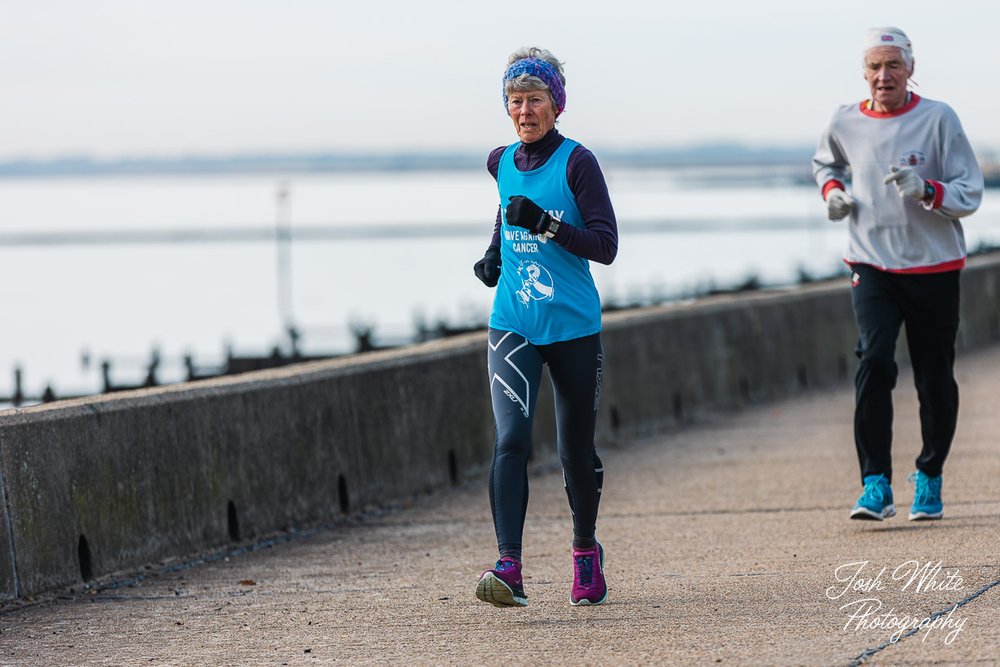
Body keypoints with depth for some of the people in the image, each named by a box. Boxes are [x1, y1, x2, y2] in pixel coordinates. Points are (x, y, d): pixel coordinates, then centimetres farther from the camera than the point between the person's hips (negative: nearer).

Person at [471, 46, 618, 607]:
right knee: (511, 439, -16)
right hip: (513, 327, 2)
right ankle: (510, 569, -25)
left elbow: (606, 245, -15)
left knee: (577, 449, 9)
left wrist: (544, 223, -25)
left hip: (573, 327, -2)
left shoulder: (577, 162, -8)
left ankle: (586, 552, 34)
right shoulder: (502, 162, 7)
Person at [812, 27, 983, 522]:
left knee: (935, 380, 5)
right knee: (874, 360, -19)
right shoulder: (845, 124, 2)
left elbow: (969, 194, -7)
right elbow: (824, 162, 26)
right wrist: (831, 191, 5)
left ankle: (929, 479, 26)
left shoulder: (938, 119, -6)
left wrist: (925, 189, -25)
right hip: (871, 265, 1)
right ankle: (875, 486, -18)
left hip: (933, 268, -1)